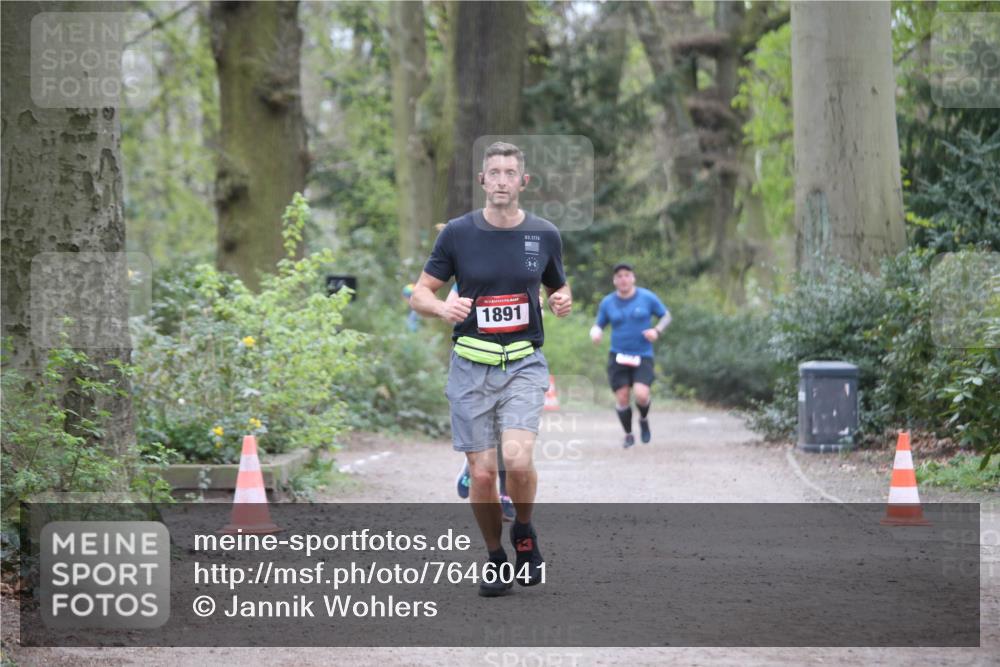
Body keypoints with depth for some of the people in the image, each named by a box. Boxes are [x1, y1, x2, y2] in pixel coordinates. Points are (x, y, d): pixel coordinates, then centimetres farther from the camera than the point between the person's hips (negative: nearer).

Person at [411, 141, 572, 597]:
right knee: (482, 474, -1)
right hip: (471, 366, 0)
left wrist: (563, 301, -6)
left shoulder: (544, 235, 3)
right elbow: (420, 293, 4)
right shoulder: (458, 233, -1)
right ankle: (495, 558, 22)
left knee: (517, 458, -21)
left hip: (524, 363, 0)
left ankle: (524, 533, 9)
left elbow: (558, 287, 18)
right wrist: (442, 308, -18)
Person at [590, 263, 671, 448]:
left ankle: (644, 419, 15)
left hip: (643, 356, -2)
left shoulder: (647, 298, -1)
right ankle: (628, 435, 20)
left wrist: (657, 330, -10)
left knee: (641, 395, -19)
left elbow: (666, 316, 10)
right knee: (622, 398, -3)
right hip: (618, 357, 2)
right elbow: (598, 325, 12)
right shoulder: (607, 303, 3)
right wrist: (595, 333, -12)